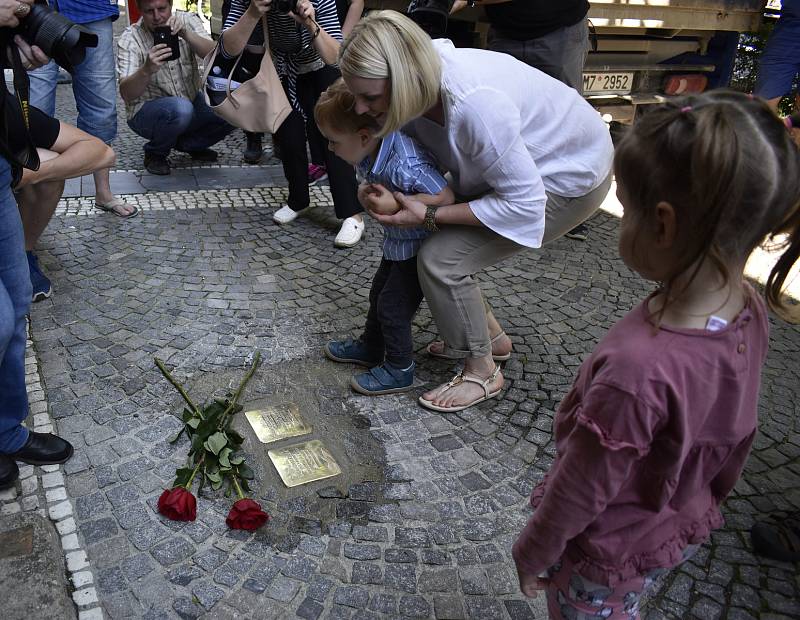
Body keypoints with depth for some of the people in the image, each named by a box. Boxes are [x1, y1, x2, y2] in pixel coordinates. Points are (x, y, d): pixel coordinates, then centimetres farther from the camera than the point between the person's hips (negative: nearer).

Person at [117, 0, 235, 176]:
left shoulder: (187, 21, -6)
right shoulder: (130, 39, -16)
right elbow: (127, 94, -26)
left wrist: (185, 34, -37)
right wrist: (147, 70, -46)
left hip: (190, 101, 5)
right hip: (147, 111, -4)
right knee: (180, 108, -36)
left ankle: (188, 144, 8)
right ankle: (155, 152, -5)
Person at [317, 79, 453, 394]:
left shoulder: (403, 164, -37)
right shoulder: (369, 153, -9)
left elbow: (445, 196, -38)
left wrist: (395, 203, -35)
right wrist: (367, 192, -9)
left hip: (421, 246, -9)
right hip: (399, 241, 9)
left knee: (393, 306, 1)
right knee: (378, 293, 22)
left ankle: (399, 371, 21)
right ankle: (370, 347, 44)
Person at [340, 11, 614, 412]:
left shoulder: (474, 104, -38)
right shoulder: (422, 82, -15)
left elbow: (524, 203, -31)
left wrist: (429, 216, -27)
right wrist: (380, 189, -17)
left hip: (569, 179, -8)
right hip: (518, 160, 8)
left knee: (441, 258, -16)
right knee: (437, 237, 6)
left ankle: (482, 372, 5)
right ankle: (490, 336, 26)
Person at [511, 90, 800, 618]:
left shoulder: (638, 369, -42)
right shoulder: (751, 310, -17)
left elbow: (581, 490, -27)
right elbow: (737, 437, 1)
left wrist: (531, 554, -8)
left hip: (608, 555, -6)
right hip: (682, 530, 6)